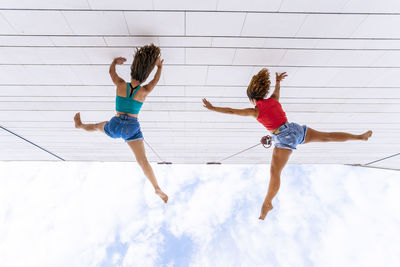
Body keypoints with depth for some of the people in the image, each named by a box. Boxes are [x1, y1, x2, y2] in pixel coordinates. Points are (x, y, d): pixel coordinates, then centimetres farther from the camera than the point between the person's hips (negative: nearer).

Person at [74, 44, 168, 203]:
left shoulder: (121, 85, -7)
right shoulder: (144, 91, -9)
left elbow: (111, 71, 14)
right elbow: (156, 79, 11)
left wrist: (115, 61, 36)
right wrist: (159, 67, 30)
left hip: (116, 125, 2)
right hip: (132, 127, -2)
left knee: (98, 126, 36)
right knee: (143, 160, -3)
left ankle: (80, 125, 67)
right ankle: (157, 188, -4)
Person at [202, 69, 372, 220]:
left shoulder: (255, 110, -4)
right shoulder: (273, 100, 11)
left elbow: (232, 111, -4)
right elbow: (277, 90, 34)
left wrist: (212, 108, 2)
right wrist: (278, 81, 55)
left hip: (284, 138, -6)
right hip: (296, 129, 7)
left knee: (275, 173, -3)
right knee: (327, 136, 22)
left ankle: (267, 204, 4)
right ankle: (360, 136, 34)